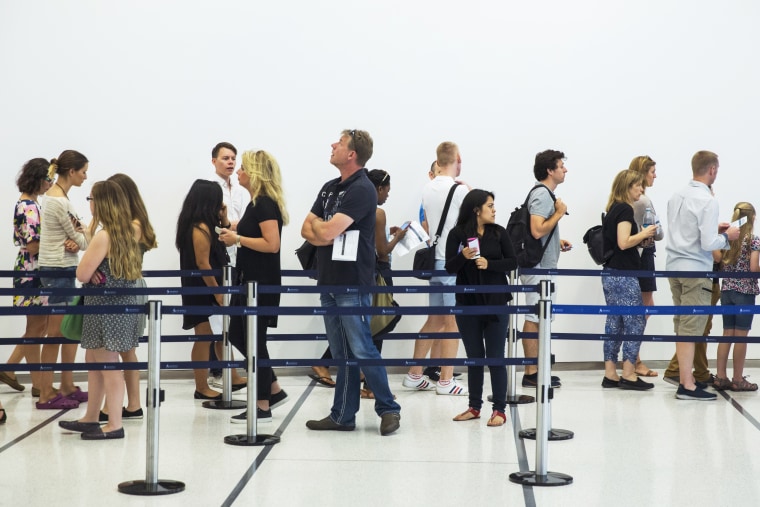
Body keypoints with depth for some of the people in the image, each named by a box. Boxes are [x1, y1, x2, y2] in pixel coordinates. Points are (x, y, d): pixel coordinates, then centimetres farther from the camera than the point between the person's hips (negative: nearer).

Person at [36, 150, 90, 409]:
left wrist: (75, 241, -11)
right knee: (56, 332, -5)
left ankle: (68, 387, 22)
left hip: (62, 269, 10)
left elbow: (74, 235, 9)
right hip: (58, 270, -10)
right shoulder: (60, 202, -19)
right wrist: (85, 233, 7)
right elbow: (82, 240, -12)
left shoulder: (55, 195, 12)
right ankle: (45, 395, 0)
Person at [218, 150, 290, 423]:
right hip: (251, 279, 10)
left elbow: (272, 244, -24)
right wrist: (234, 233, 10)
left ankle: (263, 407, 5)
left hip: (262, 282, -10)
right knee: (238, 335, 15)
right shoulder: (257, 203, 13)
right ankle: (274, 390, 23)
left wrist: (237, 239, -17)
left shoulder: (265, 204, -16)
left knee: (254, 339, -4)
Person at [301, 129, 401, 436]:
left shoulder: (361, 190, -13)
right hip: (329, 281, 8)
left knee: (361, 350, -6)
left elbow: (327, 231, -20)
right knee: (341, 353, 11)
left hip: (352, 284, -8)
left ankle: (388, 409, 6)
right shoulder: (330, 188, 15)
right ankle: (343, 416, 15)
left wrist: (317, 222, 2)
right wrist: (323, 232, -11)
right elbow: (307, 230, 11)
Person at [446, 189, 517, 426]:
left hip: (496, 303, 0)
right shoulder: (457, 235, -2)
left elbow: (512, 262, 0)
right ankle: (474, 406, 20)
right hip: (467, 304, 1)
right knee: (474, 357, 10)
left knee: (495, 357, -1)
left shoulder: (499, 233, 0)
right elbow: (450, 268, -5)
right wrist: (463, 257, -24)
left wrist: (489, 264, -16)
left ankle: (500, 409, 4)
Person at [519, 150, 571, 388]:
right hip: (539, 266, -11)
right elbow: (537, 230, -26)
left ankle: (537, 371, 17)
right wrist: (559, 213, -15)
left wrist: (557, 242, 16)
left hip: (544, 267, 11)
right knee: (534, 318, -7)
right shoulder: (542, 195, -15)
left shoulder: (546, 194, 17)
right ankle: (531, 373, -4)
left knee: (540, 318, 12)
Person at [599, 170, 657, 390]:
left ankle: (610, 374, 11)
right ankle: (628, 374, -3)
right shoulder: (625, 209, -12)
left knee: (614, 323, 10)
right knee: (635, 322, -3)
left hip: (610, 274, 9)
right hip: (623, 275, -9)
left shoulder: (613, 209, 15)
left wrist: (642, 237, 12)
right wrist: (644, 233, -7)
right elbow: (623, 242, -21)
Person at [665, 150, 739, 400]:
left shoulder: (677, 196, 8)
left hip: (674, 267, 7)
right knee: (691, 327, -4)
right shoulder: (707, 201, -15)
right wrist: (727, 236, -1)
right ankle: (687, 386, -2)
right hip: (695, 270, -7)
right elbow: (708, 244, -19)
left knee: (681, 325, 15)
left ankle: (685, 377, 23)